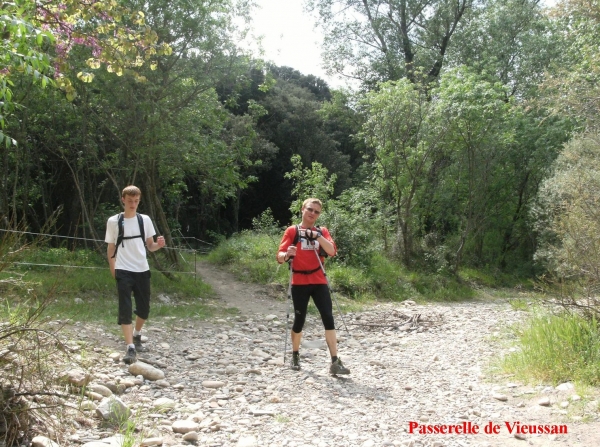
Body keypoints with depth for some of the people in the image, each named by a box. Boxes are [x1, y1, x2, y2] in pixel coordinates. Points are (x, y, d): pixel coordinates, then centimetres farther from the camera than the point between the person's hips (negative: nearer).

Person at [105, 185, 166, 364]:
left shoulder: (145, 220, 5)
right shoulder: (113, 221, -1)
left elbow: (150, 246, 9)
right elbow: (110, 248, 5)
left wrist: (158, 245, -13)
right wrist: (113, 270, -3)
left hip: (142, 270, 3)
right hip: (123, 271, -3)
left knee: (144, 308, 12)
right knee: (125, 310, -10)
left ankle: (137, 336, 38)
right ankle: (130, 348, -11)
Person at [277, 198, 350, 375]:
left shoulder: (322, 232, 9)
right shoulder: (292, 231, 1)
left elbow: (332, 251, -8)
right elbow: (280, 256, -7)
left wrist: (316, 236, -16)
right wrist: (287, 255, -30)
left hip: (319, 281, 2)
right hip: (299, 282, -2)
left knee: (328, 318, -8)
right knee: (299, 320, 3)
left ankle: (335, 362, -9)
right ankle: (295, 356, 27)